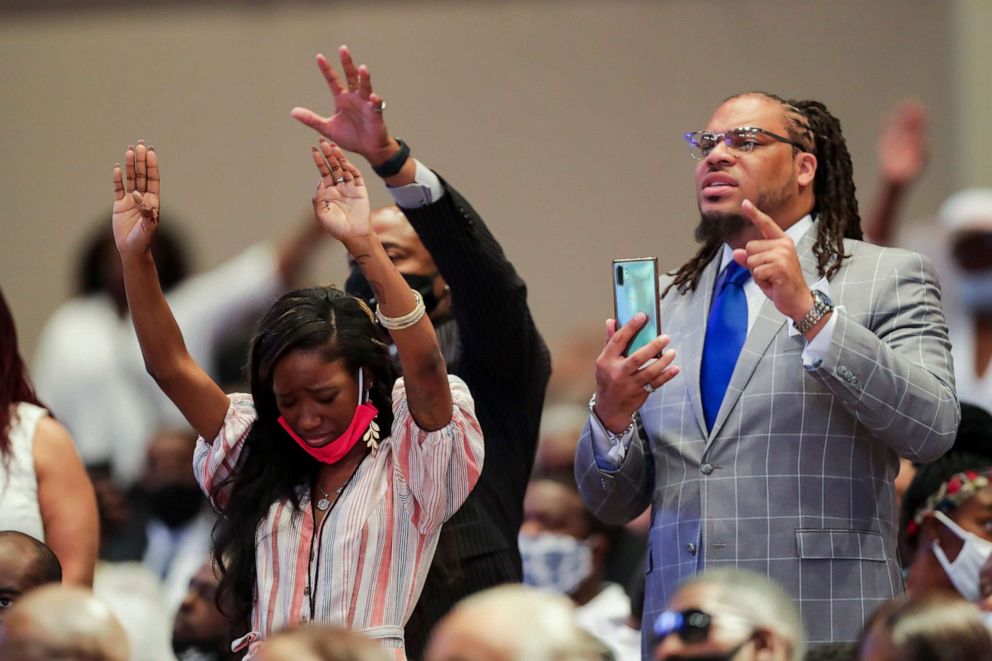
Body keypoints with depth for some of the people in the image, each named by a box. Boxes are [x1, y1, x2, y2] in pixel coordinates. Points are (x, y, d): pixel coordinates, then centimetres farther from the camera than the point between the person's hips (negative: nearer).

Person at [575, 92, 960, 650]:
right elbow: (613, 503, 15)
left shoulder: (888, 279, 3)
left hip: (826, 629, -4)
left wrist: (810, 311, -18)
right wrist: (611, 416, -6)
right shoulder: (664, 303, 16)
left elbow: (932, 430, -13)